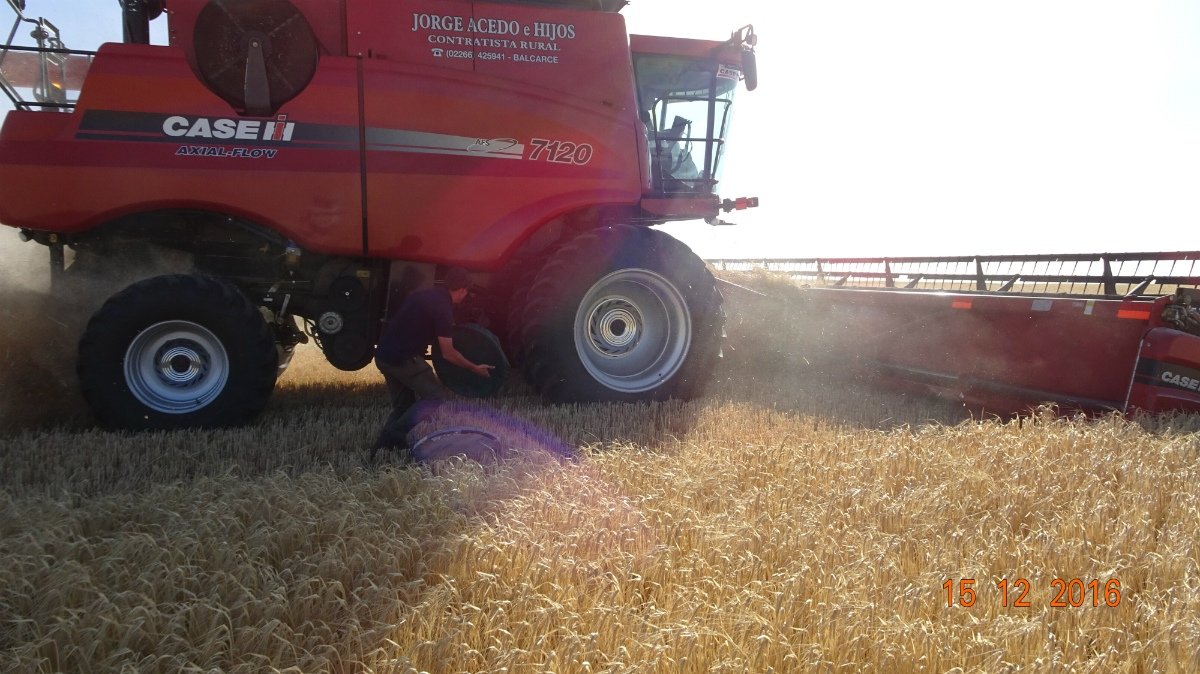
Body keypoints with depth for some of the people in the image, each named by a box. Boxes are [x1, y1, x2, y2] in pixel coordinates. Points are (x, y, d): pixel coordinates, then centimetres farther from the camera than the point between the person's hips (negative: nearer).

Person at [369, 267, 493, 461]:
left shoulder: (424, 296, 14)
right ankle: (395, 435, -11)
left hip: (384, 356, 9)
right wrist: (475, 368, 3)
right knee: (440, 398, -1)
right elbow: (448, 354, -9)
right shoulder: (442, 307, -12)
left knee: (403, 405, 19)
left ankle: (386, 444, 5)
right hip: (403, 359, -9)